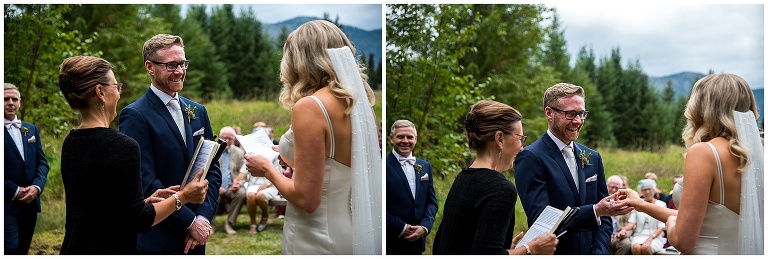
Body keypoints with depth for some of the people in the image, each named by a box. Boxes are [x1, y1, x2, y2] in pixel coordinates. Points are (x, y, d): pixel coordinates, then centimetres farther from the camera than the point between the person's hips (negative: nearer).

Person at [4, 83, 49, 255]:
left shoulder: (32, 129, 15)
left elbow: (42, 162, 12)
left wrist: (36, 186, -5)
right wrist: (14, 192, -13)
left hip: (30, 202, 6)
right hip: (7, 204, -6)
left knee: (22, 251, 11)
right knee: (11, 249, -15)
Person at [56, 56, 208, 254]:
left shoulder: (70, 143, 8)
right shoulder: (121, 146, -17)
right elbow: (138, 221, -16)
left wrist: (146, 201, 17)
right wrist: (181, 197, -4)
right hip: (109, 251, -8)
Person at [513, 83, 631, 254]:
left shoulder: (593, 158, 8)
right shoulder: (530, 158, -12)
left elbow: (604, 219, 9)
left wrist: (599, 252, -8)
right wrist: (596, 211, -29)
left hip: (590, 252, 5)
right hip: (552, 253, -5)